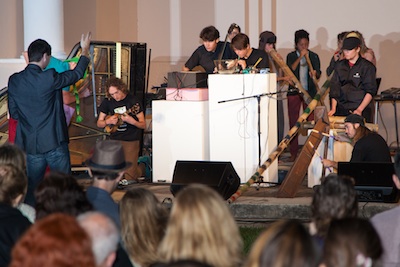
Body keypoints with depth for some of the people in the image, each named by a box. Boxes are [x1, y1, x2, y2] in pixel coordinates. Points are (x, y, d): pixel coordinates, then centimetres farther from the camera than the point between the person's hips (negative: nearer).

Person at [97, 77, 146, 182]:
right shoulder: (108, 102, 4)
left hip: (131, 141, -4)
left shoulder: (133, 101, -7)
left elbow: (143, 125, -5)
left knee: (129, 175, -11)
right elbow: (99, 123, 12)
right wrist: (108, 121, -9)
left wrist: (132, 121, -25)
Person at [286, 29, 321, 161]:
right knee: (293, 123, 1)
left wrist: (315, 73, -24)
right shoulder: (291, 56, 6)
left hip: (310, 92, 0)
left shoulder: (314, 56, 7)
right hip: (294, 92, 0)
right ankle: (293, 153, 7)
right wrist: (300, 57, -17)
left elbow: (318, 74, 0)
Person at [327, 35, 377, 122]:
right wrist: (333, 108, -1)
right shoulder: (340, 66, 11)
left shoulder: (367, 67, -3)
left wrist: (359, 110, -15)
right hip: (341, 110, 4)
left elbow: (370, 91, -6)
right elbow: (334, 88, 10)